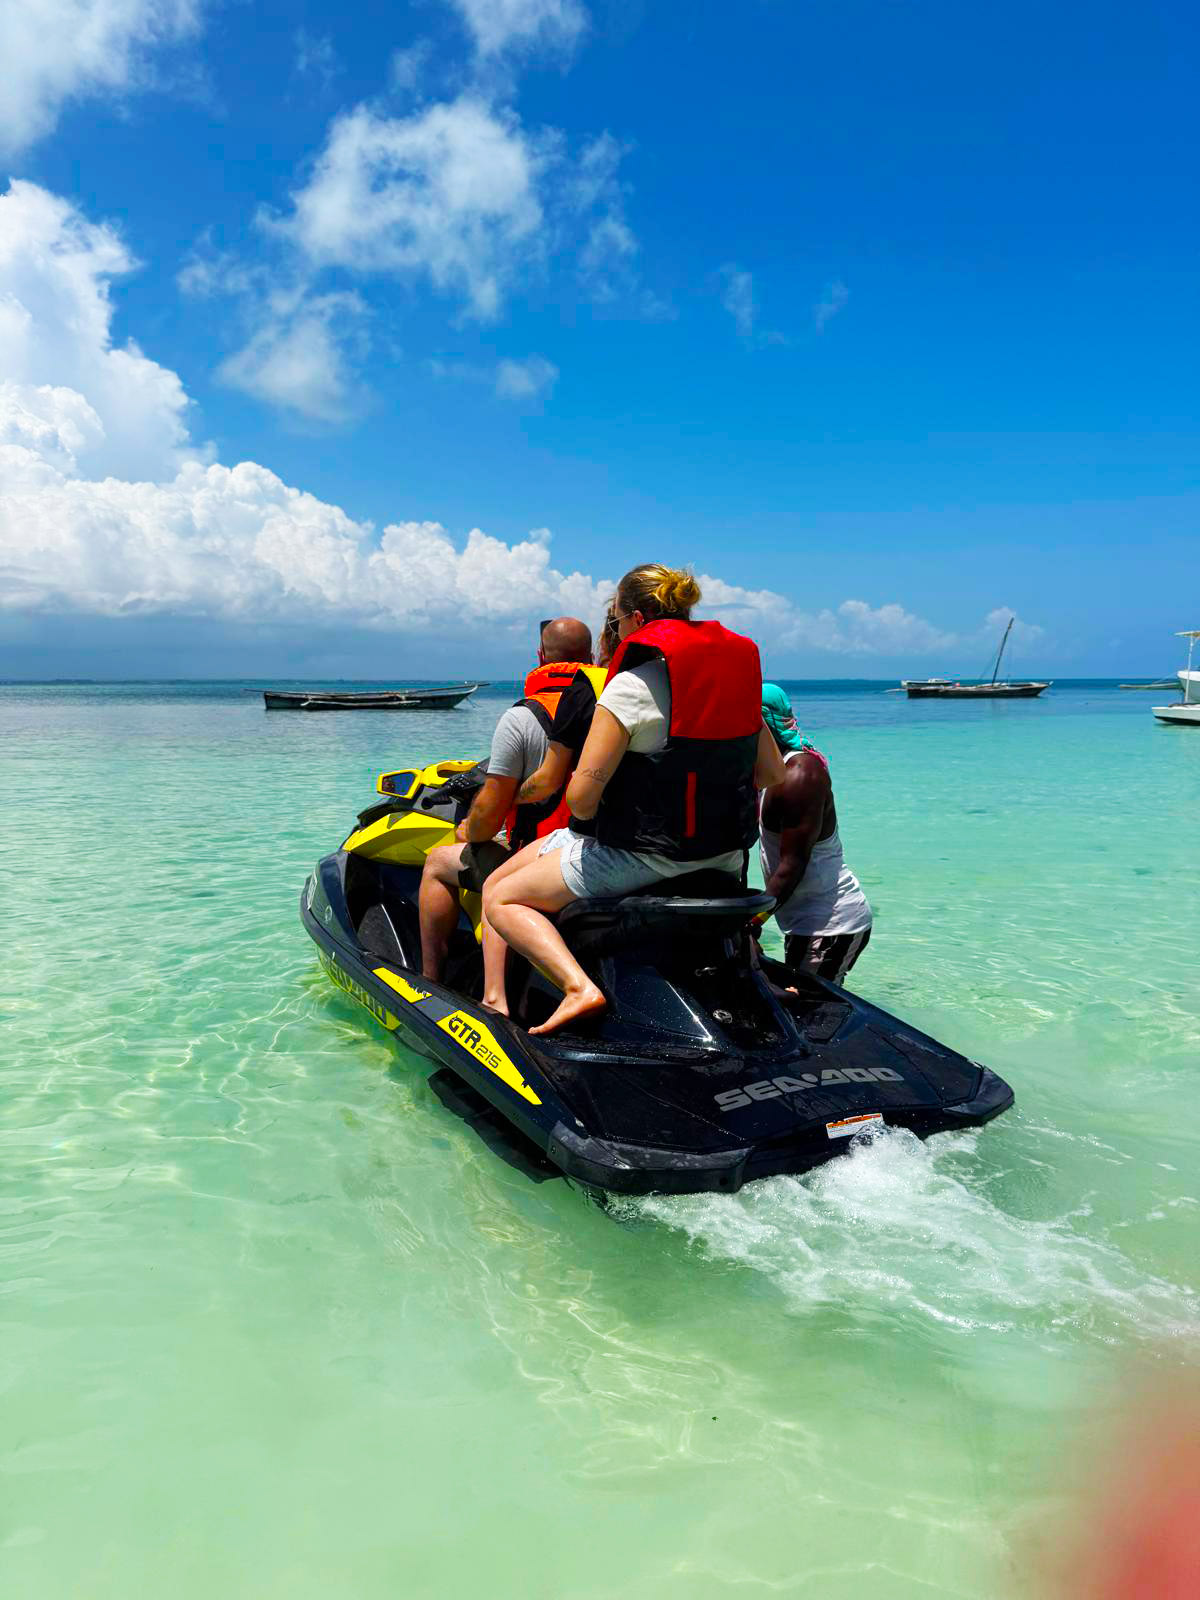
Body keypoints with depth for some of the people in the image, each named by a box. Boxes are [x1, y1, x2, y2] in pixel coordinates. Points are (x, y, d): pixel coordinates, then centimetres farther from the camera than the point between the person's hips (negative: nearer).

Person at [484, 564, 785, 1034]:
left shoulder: (632, 685, -15)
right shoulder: (738, 669, 6)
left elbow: (581, 799, -19)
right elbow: (773, 776, 11)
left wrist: (585, 809, 4)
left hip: (646, 851, -7)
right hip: (727, 856, 7)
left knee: (500, 897, 4)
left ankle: (579, 985, -16)